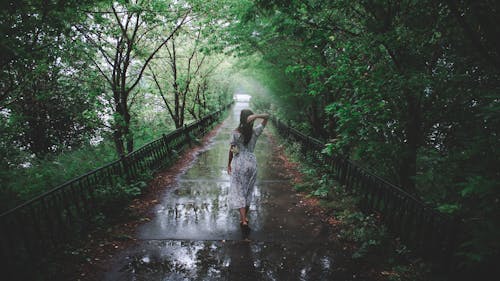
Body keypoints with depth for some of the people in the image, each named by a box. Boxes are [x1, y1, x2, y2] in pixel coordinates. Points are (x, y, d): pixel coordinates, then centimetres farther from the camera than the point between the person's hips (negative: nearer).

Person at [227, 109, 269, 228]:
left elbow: (231, 150, -6)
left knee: (238, 191, 5)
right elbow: (267, 116, 0)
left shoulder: (235, 133, -12)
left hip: (239, 163, -3)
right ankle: (244, 216, 30)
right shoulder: (255, 132, -6)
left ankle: (243, 219, -3)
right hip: (251, 162, 3)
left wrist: (229, 164, 7)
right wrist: (255, 116, -18)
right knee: (248, 190, 18)